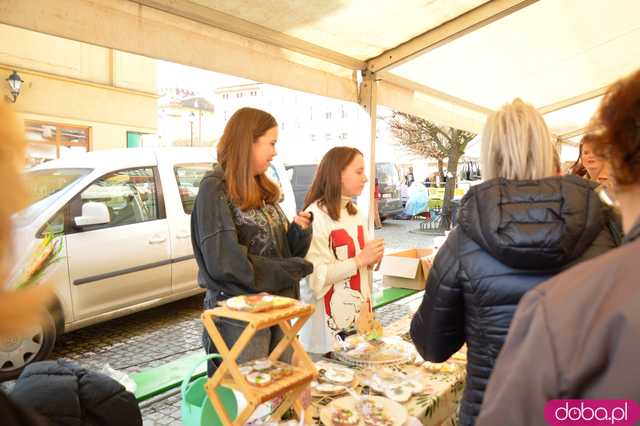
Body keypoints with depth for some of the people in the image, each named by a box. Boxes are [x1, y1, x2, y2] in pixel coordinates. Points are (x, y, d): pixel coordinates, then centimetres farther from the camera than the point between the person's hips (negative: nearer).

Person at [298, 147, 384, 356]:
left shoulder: (354, 212, 11)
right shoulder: (315, 216, -15)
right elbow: (316, 276, -21)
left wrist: (372, 259, 2)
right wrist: (360, 260, -17)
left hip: (359, 313, 7)